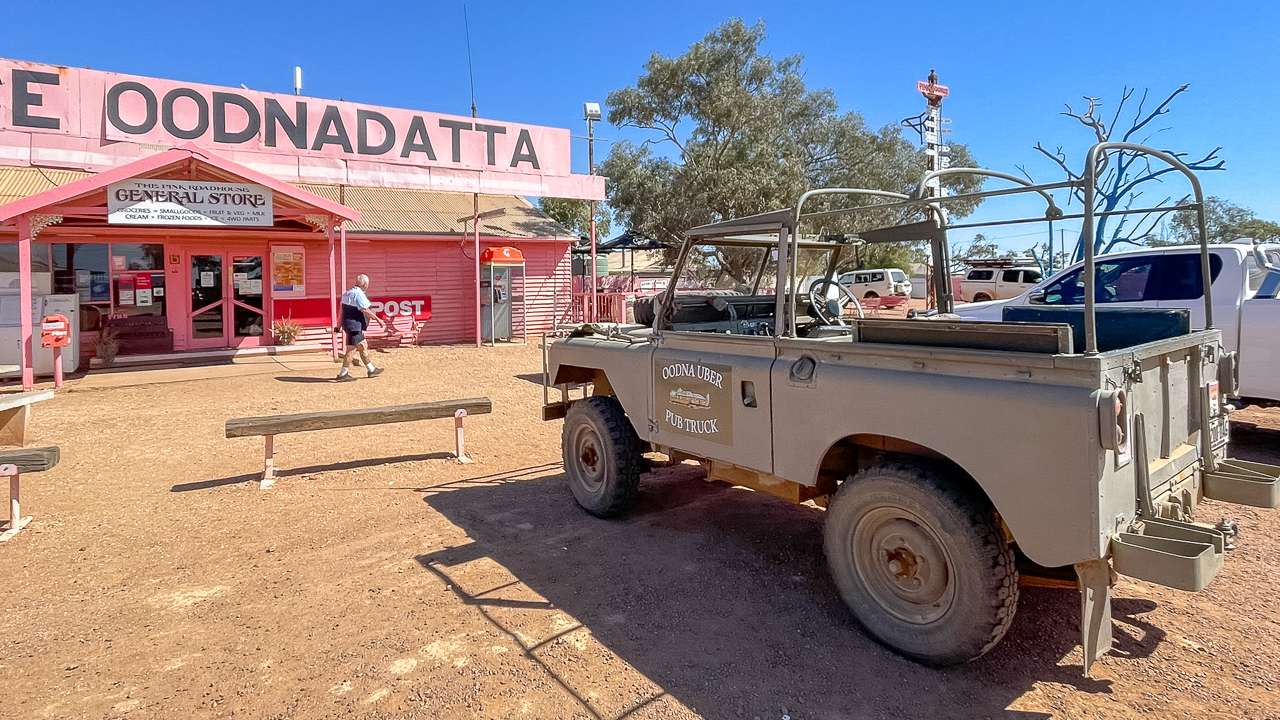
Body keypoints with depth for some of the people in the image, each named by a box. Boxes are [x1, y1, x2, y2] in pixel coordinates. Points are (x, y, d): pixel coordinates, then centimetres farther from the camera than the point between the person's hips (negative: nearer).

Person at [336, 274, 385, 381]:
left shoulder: (347, 293, 14)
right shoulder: (359, 294, -15)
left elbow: (342, 310, 16)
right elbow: (365, 311, -21)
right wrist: (378, 320, -16)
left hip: (347, 324, 10)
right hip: (355, 325, -10)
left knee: (363, 346, 16)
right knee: (352, 349, -6)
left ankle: (371, 370, 24)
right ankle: (343, 373, -3)